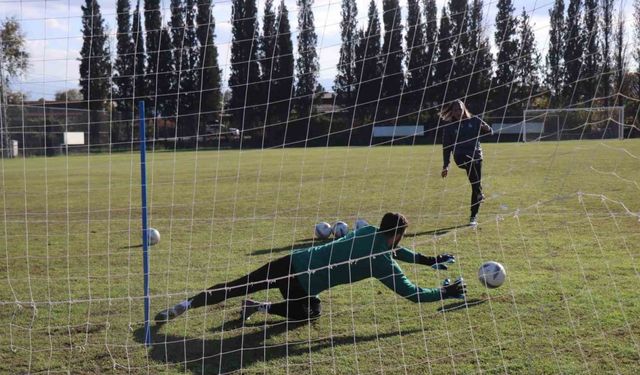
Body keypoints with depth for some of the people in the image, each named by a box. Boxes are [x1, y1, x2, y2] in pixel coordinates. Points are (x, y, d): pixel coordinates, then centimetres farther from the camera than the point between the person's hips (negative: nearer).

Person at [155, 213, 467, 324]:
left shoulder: (368, 232, 15)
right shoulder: (382, 263, -5)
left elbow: (392, 251, 35)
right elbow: (413, 293, -1)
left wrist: (429, 261, 39)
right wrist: (446, 293, 12)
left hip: (292, 261, 6)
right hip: (302, 281, -6)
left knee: (236, 287, 13)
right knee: (309, 312, 24)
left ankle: (183, 306, 3)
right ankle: (261, 308, 3)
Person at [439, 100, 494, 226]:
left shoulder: (474, 121, 7)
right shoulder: (449, 127, 5)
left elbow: (490, 132, 12)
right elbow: (446, 147, 7)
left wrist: (486, 128, -13)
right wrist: (445, 166, 4)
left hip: (476, 155, 2)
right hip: (460, 157, -2)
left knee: (476, 186, -2)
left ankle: (474, 217, 9)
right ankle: (479, 192, -41)